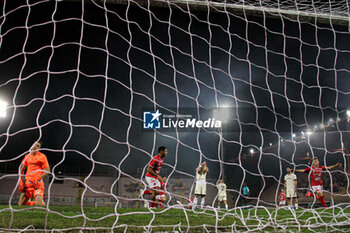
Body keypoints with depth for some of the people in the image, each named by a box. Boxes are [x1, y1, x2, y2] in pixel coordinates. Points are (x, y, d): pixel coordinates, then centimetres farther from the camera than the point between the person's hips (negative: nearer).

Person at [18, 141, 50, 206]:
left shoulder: (42, 156, -2)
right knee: (20, 204, 1)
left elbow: (47, 171, -5)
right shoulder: (27, 156, 12)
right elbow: (21, 169, 22)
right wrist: (21, 180, 10)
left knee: (38, 204, -19)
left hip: (38, 184, -4)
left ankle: (41, 201, 16)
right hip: (27, 183, 5)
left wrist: (39, 178, -17)